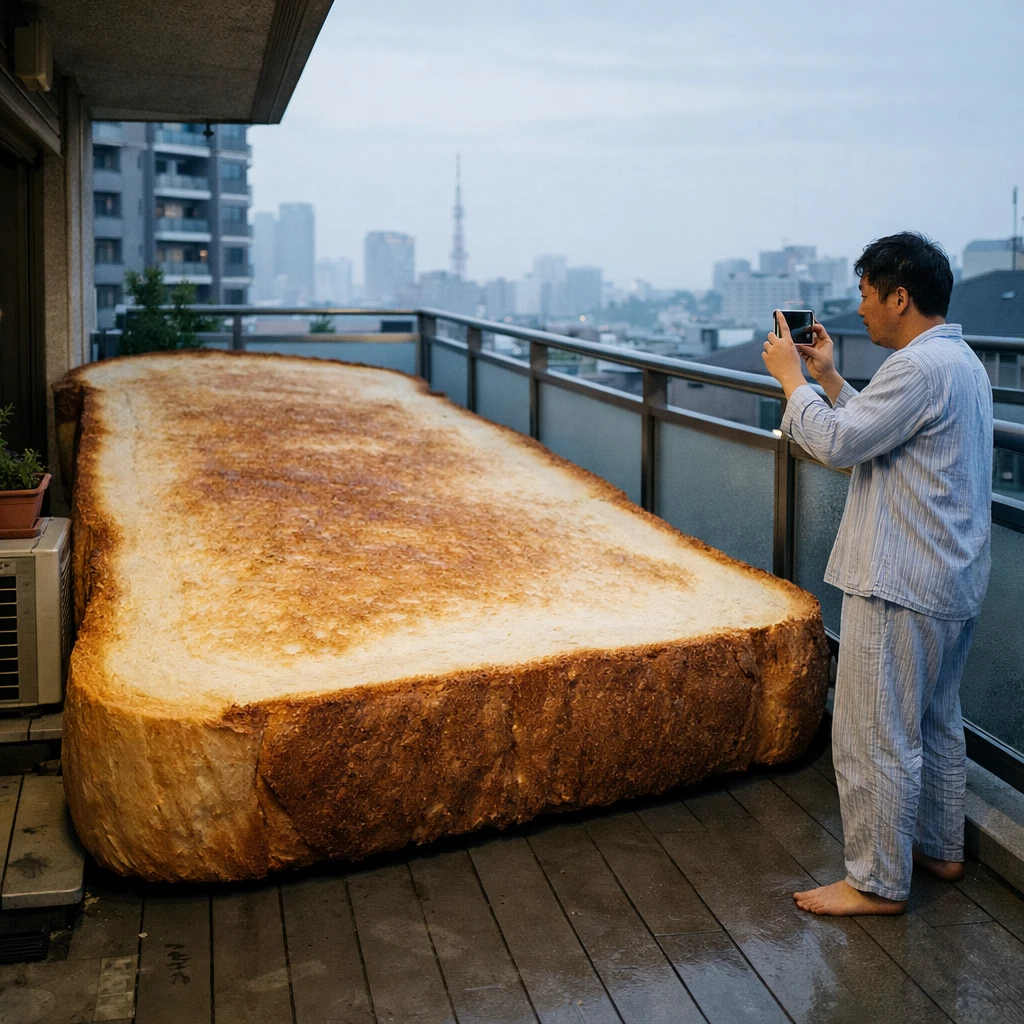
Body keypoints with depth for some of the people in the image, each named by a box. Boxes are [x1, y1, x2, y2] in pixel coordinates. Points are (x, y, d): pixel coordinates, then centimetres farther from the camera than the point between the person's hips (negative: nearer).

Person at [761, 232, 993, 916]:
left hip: (901, 585, -11)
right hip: (954, 582, 11)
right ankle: (941, 849, 36)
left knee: (875, 738, -1)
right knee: (936, 723, 22)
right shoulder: (962, 361, 14)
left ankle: (878, 883, 9)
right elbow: (879, 429, 19)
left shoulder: (920, 365, -20)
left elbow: (836, 443, -20)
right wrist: (829, 377, 17)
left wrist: (792, 378, -7)